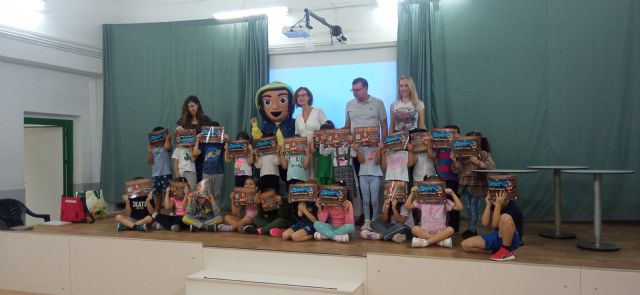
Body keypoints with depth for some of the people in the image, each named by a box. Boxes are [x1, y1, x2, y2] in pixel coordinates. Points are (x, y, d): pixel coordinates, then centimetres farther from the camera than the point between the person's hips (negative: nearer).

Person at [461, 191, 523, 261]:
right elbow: (485, 223, -10)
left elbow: (495, 224, -27)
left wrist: (498, 205, -30)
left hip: (513, 240, -7)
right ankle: (499, 248, 3)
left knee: (505, 217, -37)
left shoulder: (513, 208, -21)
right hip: (498, 236, 7)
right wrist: (488, 204, -15)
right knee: (465, 245, -6)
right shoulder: (493, 205, -1)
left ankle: (507, 251, -18)